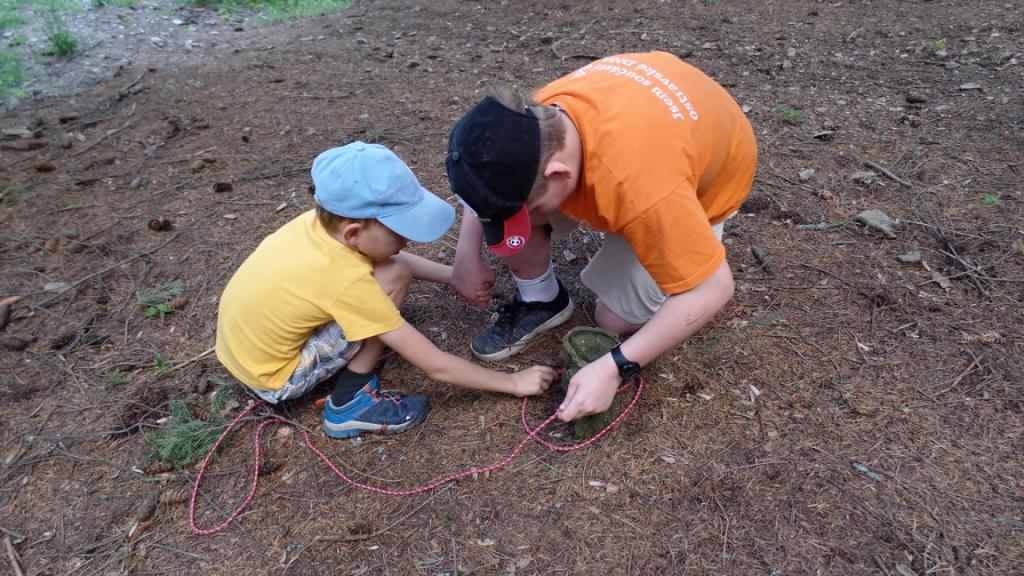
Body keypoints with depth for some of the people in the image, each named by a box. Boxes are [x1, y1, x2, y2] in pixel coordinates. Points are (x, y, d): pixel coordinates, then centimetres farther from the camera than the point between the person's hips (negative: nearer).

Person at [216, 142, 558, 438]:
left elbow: (385, 255, 7)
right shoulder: (349, 281, -33)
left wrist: (455, 276, 2)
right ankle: (350, 404, -9)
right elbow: (436, 367, -25)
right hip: (272, 379, -7)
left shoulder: (321, 220, -15)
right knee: (392, 276, -22)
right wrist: (514, 383, -15)